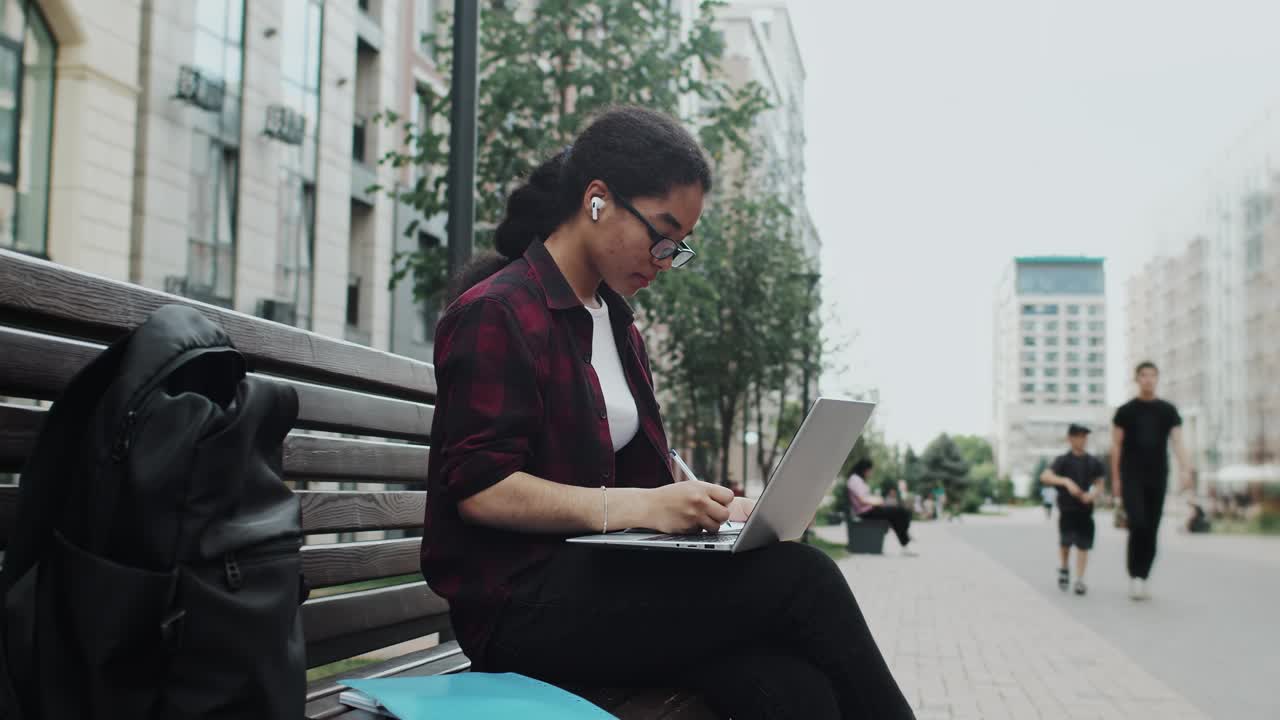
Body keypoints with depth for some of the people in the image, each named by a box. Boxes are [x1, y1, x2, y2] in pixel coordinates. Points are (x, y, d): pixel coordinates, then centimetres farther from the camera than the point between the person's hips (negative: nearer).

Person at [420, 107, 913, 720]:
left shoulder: (618, 325, 21)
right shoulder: (492, 315, -6)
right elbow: (479, 488, -14)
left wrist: (710, 507, 2)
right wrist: (637, 508, -22)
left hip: (600, 575, 7)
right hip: (520, 604, -7)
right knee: (797, 576, -23)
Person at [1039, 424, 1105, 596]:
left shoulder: (1093, 462, 5)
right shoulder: (1063, 460, -4)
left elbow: (1099, 484, 12)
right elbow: (1045, 477, -17)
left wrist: (1092, 495, -10)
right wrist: (1066, 481, -31)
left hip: (1085, 509, 3)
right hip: (1067, 509, -3)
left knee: (1083, 545, 1)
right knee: (1065, 541, -13)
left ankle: (1080, 580, 10)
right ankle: (1064, 568, 16)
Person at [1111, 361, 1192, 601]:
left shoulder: (1168, 410, 8)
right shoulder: (1126, 411, 3)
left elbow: (1177, 442, 0)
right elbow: (1116, 446, 3)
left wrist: (1185, 470, -15)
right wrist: (1115, 479, -3)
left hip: (1158, 477, 3)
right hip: (1132, 476, -3)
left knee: (1152, 529, 4)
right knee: (1138, 524, -17)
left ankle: (1142, 578, 14)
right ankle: (1134, 576, -9)